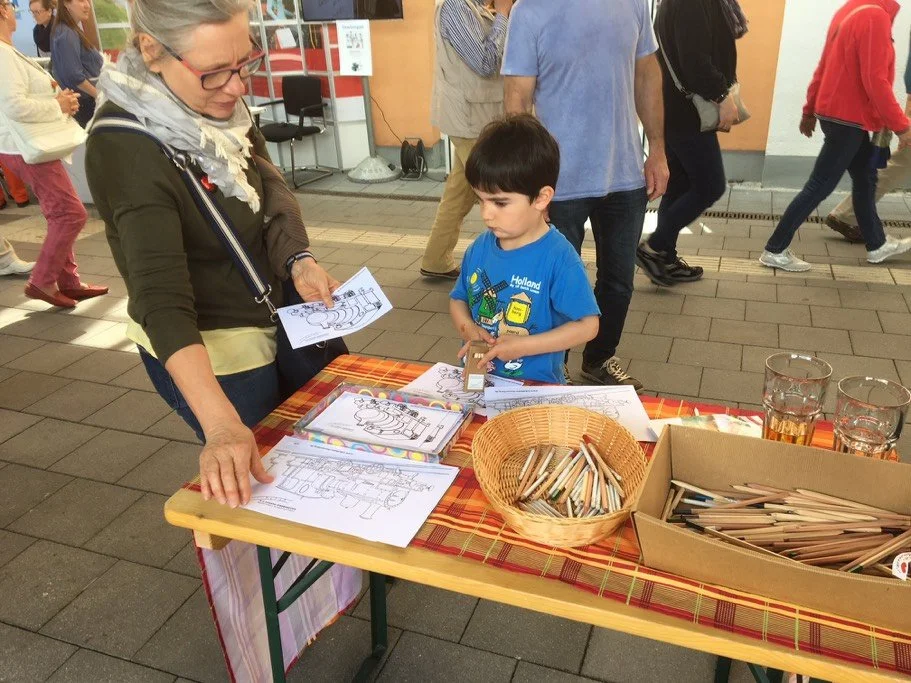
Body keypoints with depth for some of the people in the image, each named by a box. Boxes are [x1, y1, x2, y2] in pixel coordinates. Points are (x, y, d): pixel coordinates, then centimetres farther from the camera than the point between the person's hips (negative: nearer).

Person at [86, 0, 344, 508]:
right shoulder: (126, 150, -30)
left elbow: (271, 186, -9)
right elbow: (162, 300, -38)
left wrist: (299, 259, -30)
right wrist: (222, 425, -47)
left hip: (268, 323, 7)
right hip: (202, 352, -7)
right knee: (257, 486, 12)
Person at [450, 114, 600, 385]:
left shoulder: (559, 259, -13)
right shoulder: (479, 249, 4)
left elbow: (587, 325, -12)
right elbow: (458, 300, 17)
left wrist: (523, 346, -16)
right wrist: (468, 329, -5)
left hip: (536, 385, -4)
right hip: (476, 379, 4)